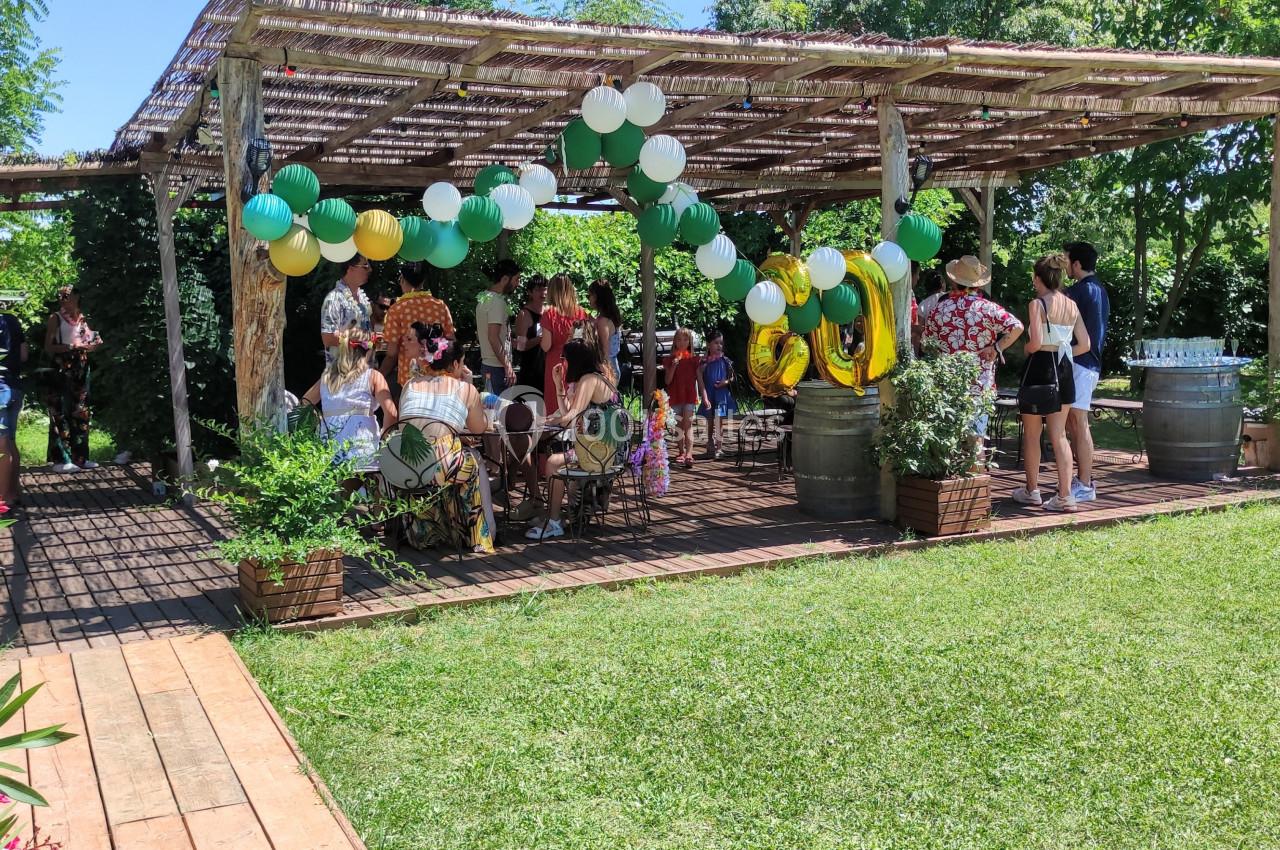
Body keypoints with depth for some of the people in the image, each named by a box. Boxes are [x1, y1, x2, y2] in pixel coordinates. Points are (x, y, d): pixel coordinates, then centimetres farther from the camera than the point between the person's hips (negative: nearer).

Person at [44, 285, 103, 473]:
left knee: (80, 413, 7)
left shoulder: (81, 318, 14)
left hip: (81, 368, 6)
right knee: (62, 413, -6)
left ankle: (79, 457, 12)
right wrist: (71, 346, -18)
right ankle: (61, 459, -6)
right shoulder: (56, 318, -2)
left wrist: (95, 343, -3)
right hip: (62, 369, -6)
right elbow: (48, 347, -9)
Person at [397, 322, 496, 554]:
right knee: (475, 463, 28)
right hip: (442, 468, -4)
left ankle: (424, 533, 47)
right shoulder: (465, 389, 9)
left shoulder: (411, 385, 18)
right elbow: (479, 428, 19)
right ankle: (480, 536, 35)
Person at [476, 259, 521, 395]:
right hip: (497, 367, -10)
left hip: (487, 362, 10)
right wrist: (507, 366, -20)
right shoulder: (497, 302, -17)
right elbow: (493, 337, -23)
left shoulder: (484, 297, 13)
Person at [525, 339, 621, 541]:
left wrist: (548, 421, -1)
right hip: (608, 449, 10)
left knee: (553, 462, -6)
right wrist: (559, 384, 16)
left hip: (602, 453, -10)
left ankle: (553, 522, 2)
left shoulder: (589, 379, -12)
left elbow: (571, 418, -18)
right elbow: (568, 414, 17)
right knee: (555, 458, 14)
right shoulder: (597, 378, 18)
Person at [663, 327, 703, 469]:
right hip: (675, 396, 3)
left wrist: (704, 396, -3)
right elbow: (668, 380, -2)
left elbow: (700, 380, 4)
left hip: (690, 395, -3)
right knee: (679, 426, 11)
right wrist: (673, 366, -16)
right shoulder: (669, 359, 5)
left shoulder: (694, 359, 3)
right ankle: (682, 452, 22)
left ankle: (689, 454, -21)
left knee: (688, 424, -12)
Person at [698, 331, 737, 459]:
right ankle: (710, 448, 22)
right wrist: (705, 398, -11)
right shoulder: (704, 362, -3)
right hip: (709, 396, 1)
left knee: (719, 422, -6)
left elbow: (732, 377, 9)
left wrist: (726, 382, -12)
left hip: (722, 395, -1)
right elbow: (701, 381, -3)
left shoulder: (725, 361, 0)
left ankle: (718, 449, -6)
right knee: (710, 423, 10)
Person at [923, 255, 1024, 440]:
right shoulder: (987, 308, -5)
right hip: (980, 384, -2)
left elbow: (926, 345, 9)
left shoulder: (939, 309, 1)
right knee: (976, 438, 4)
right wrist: (997, 348, -8)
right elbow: (1016, 327, -16)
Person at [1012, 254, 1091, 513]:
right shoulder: (1072, 305, 6)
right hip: (1064, 370, 5)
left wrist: (1026, 349, 0)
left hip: (1039, 368, -5)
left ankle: (1032, 490, 19)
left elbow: (1035, 343, -21)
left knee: (1031, 434, 10)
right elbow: (1085, 344, 7)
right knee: (1059, 435, 9)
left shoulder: (1037, 304, -12)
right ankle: (1065, 495, 4)